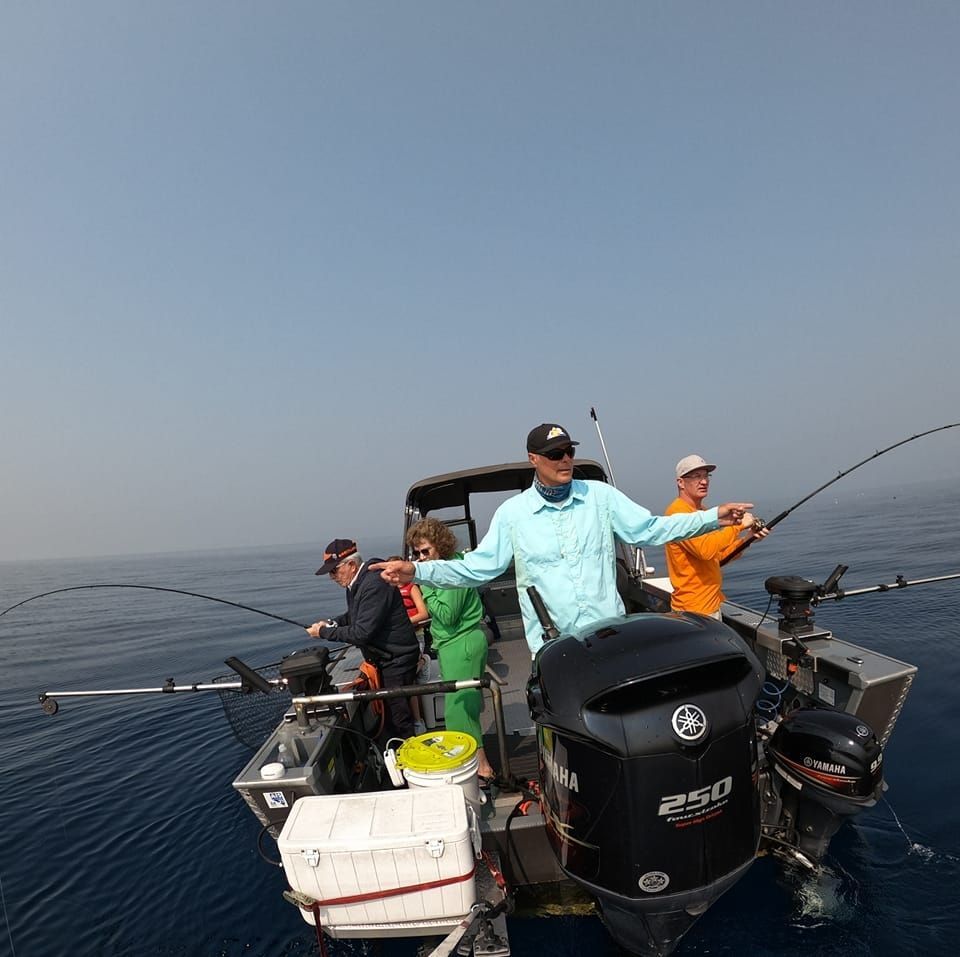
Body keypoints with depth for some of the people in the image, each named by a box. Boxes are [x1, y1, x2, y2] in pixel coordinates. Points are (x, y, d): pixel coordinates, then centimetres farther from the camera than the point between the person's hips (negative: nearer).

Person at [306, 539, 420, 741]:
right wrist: (332, 623, 1)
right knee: (385, 716, 19)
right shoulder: (355, 583, 5)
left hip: (396, 661, -10)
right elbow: (355, 615, 21)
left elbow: (362, 633, -27)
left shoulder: (374, 584, -26)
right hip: (381, 660, 10)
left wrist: (324, 632, -17)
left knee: (400, 720, 0)